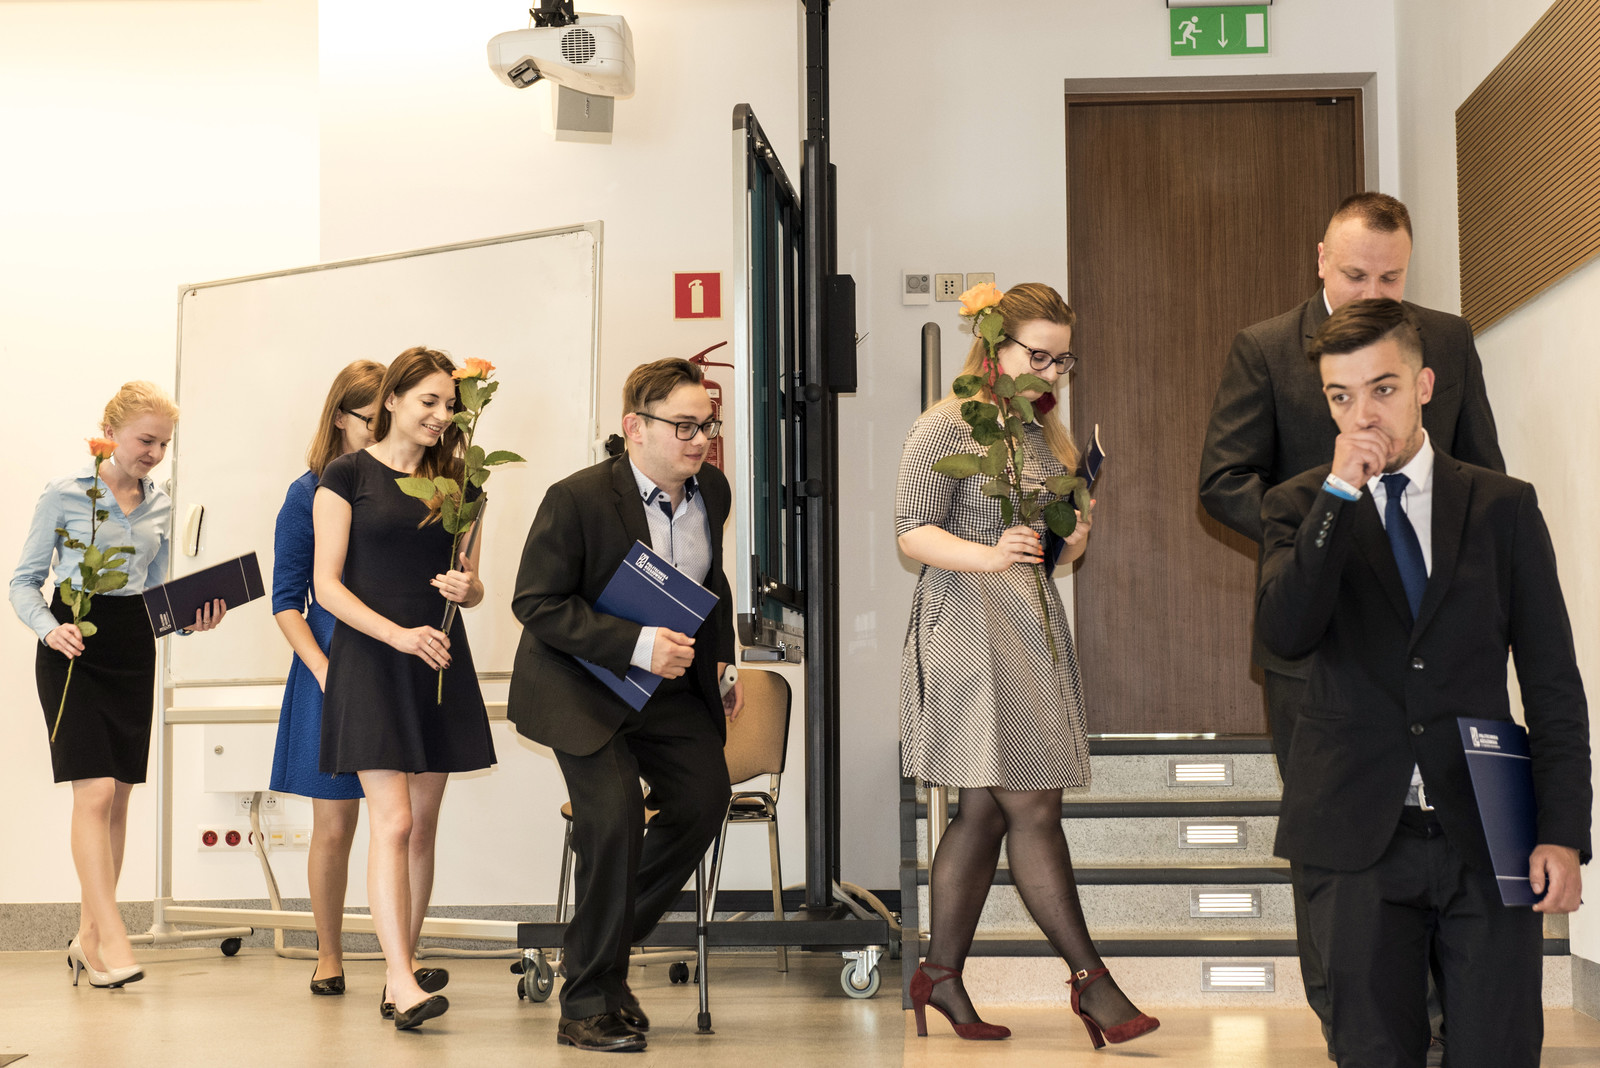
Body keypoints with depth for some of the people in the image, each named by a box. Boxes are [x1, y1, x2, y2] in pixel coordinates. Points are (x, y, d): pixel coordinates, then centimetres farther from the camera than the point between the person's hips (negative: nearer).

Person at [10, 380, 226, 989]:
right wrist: (50, 629, -17)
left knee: (117, 798, 6)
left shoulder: (160, 506, 12)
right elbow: (25, 581, 1)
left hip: (134, 650, 5)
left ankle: (88, 936, 15)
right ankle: (113, 938, -13)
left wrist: (192, 619, -3)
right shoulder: (65, 495, -2)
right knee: (95, 790, -14)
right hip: (75, 648, -5)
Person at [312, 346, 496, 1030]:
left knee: (422, 824, 7)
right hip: (370, 659, -5)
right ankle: (401, 981, -13)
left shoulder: (456, 483, 11)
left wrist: (467, 587, -8)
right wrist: (399, 634, -18)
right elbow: (327, 585, -6)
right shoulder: (348, 475, -2)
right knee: (391, 820, -11)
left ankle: (404, 965, 16)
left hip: (438, 661, 5)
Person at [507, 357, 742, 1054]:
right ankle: (589, 1001, -6)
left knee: (704, 799, -1)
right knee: (614, 815, -20)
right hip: (582, 682, -7)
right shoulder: (578, 498, -21)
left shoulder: (712, 491, -1)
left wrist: (720, 661, 6)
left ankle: (602, 941, 20)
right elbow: (535, 603, -21)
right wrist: (635, 644, -29)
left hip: (673, 683, 7)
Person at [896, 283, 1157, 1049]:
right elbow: (913, 533, -12)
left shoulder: (1041, 431, 18)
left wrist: (1072, 542, 4)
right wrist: (989, 556, -26)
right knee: (1032, 805, -8)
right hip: (971, 622, -8)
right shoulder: (947, 428, -6)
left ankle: (941, 974, 15)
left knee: (985, 810, 8)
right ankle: (1088, 977, -2)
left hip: (1031, 625, 8)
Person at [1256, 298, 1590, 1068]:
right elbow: (1284, 634, -13)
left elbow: (1553, 680, 4)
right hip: (1359, 838, 0)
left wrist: (1563, 832, -4)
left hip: (1486, 834, 0)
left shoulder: (1503, 506, 6)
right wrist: (1340, 490, -16)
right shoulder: (1299, 506, 6)